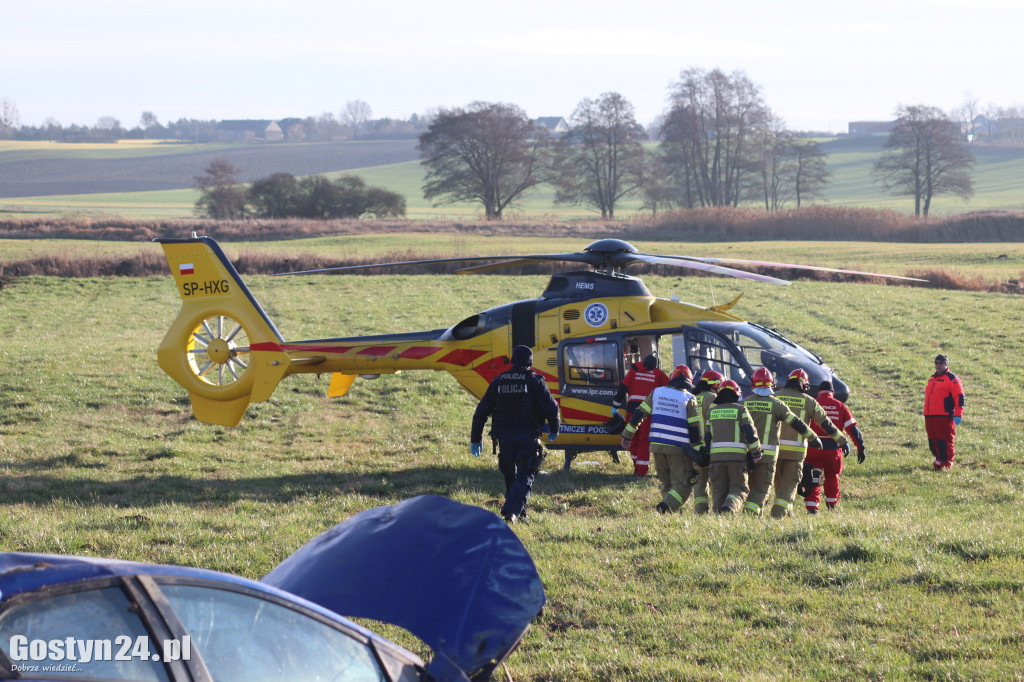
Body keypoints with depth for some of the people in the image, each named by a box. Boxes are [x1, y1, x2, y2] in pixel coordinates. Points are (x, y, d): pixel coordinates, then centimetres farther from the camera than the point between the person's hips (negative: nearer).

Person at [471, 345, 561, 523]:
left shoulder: (498, 381, 7)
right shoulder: (535, 381, -5)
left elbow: (481, 411, 8)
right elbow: (550, 407, -9)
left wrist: (475, 439, 14)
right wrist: (554, 429, 11)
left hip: (504, 436, 4)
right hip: (527, 436, -4)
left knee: (510, 475, 16)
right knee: (525, 475, -2)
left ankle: (519, 513, 23)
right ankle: (513, 511, -20)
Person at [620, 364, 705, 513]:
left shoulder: (657, 392, 9)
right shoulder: (689, 399, -1)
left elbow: (639, 414, 11)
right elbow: (695, 428, -4)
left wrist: (627, 435, 20)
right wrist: (698, 451, 0)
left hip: (657, 445, 4)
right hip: (678, 448, -4)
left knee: (666, 483, 17)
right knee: (682, 485, -2)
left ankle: (667, 506, 2)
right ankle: (666, 506, -26)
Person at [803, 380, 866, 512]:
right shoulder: (840, 406, 6)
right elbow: (852, 428, 2)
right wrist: (860, 448, 5)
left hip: (814, 447, -2)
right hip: (834, 448, 2)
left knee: (812, 480, 5)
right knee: (832, 477, 21)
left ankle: (812, 507, -5)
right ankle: (832, 505, 32)